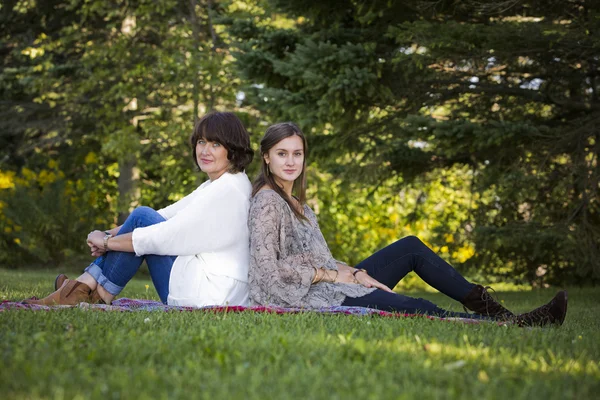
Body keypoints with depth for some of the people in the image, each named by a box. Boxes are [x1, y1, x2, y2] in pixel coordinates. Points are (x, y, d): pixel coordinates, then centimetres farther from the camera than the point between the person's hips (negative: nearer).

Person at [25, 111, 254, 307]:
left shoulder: (228, 189, -16)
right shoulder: (214, 186, 16)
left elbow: (166, 236, -19)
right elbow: (167, 217, 14)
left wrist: (107, 242, -8)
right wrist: (111, 237, -1)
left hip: (207, 294, -9)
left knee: (142, 218, -7)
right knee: (143, 217, 8)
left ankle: (102, 293, 1)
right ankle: (87, 285, 0)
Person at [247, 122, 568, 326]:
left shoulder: (294, 202, 18)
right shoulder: (267, 202, -12)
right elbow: (267, 270, -21)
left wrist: (353, 273, -2)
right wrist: (332, 274, -14)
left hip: (334, 285, 10)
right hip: (317, 299, -10)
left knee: (410, 247, 8)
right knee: (421, 311, -20)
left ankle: (486, 306, 5)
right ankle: (506, 324, -13)